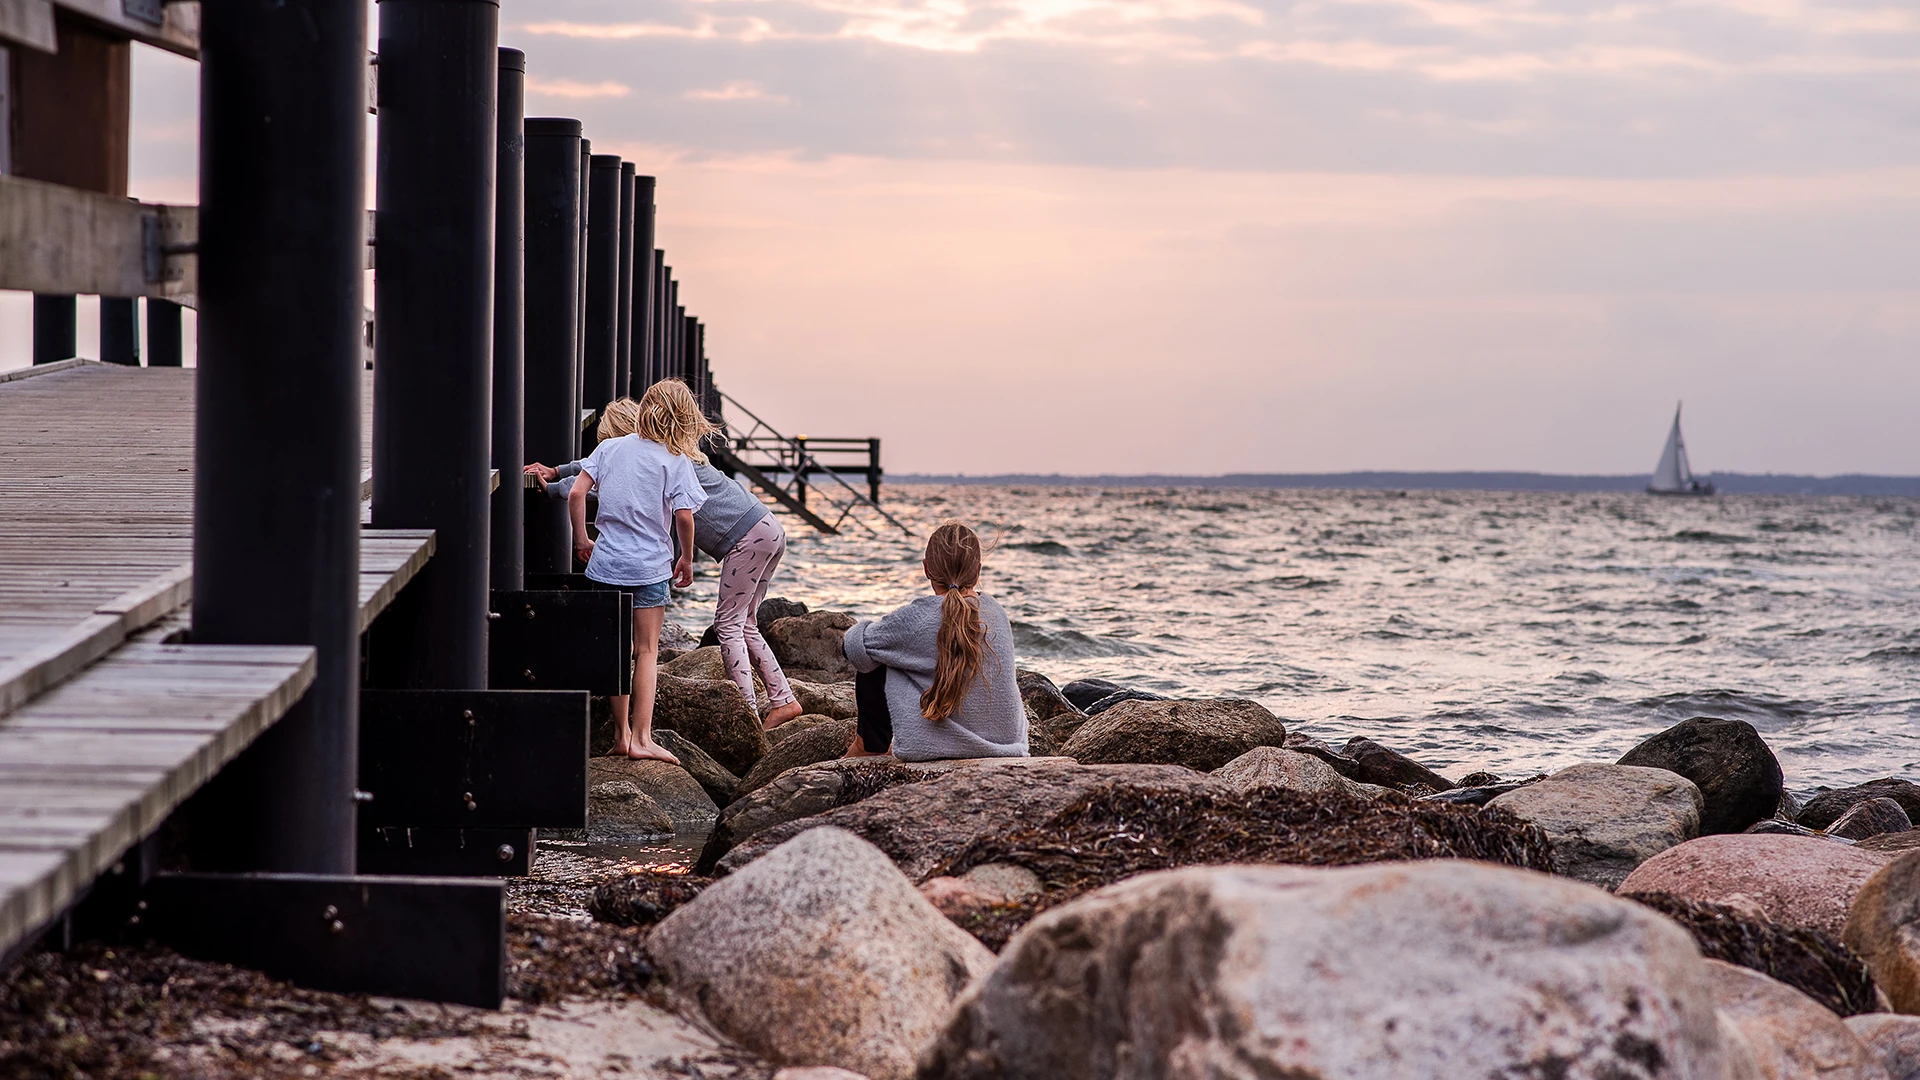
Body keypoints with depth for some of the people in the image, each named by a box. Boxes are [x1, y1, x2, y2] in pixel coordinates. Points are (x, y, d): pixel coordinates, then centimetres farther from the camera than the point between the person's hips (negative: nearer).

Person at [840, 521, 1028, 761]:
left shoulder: (917, 618, -16)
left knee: (872, 661, 9)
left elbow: (856, 646, -6)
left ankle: (871, 745, 26)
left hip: (933, 746, -6)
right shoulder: (997, 613, 0)